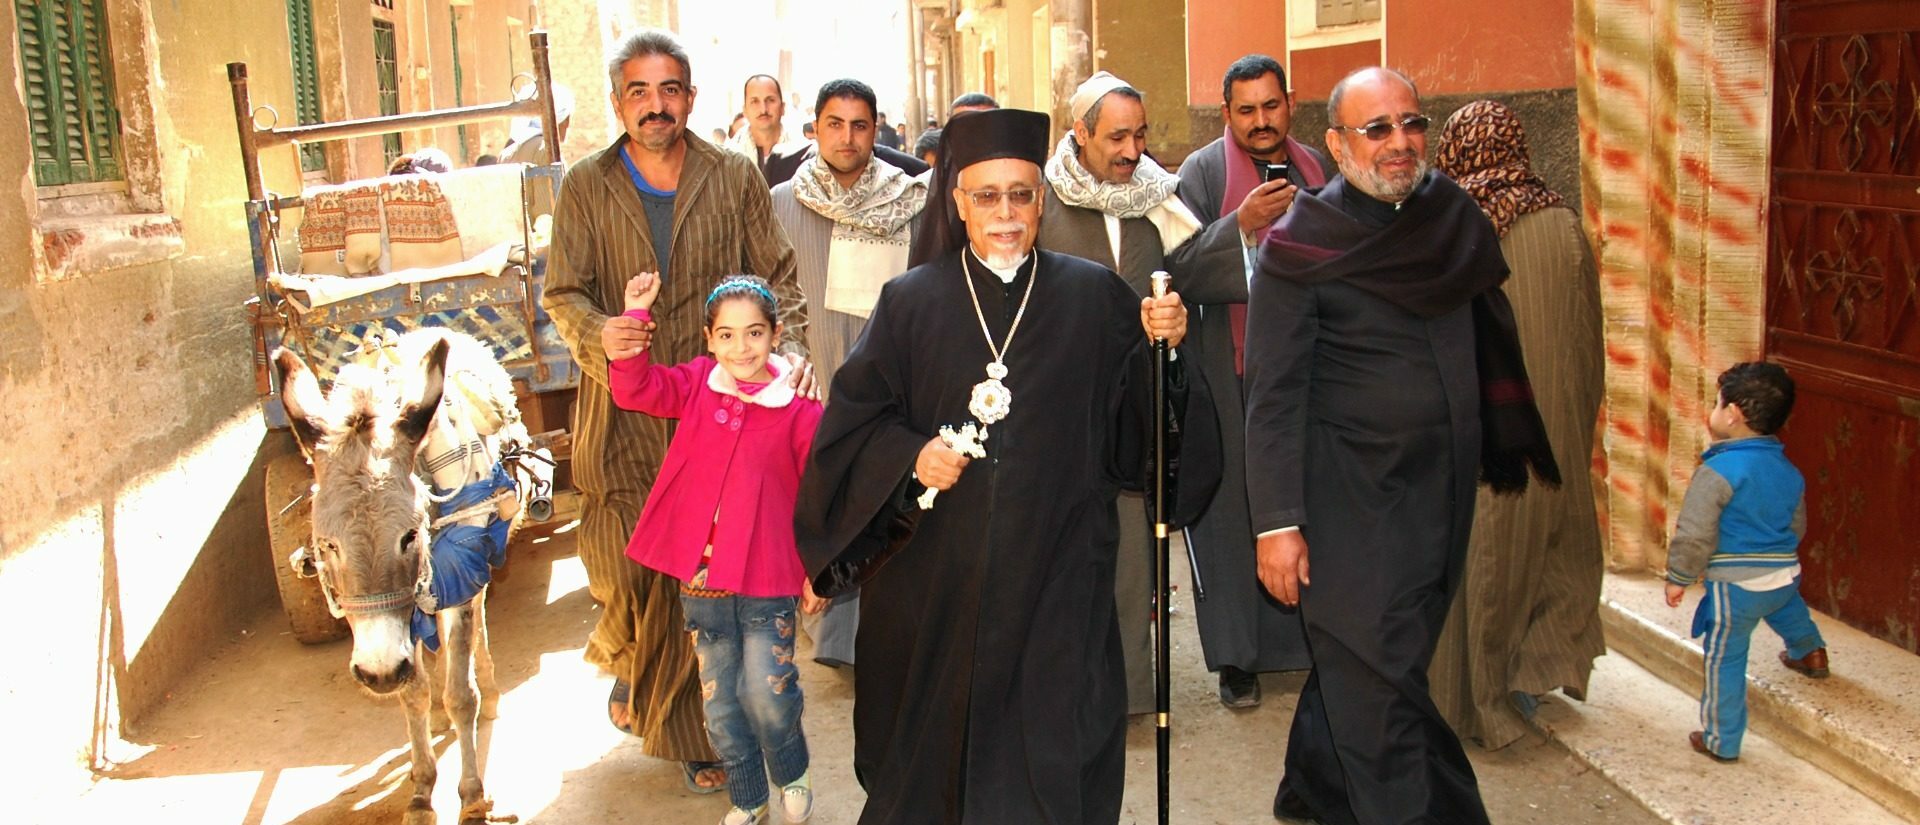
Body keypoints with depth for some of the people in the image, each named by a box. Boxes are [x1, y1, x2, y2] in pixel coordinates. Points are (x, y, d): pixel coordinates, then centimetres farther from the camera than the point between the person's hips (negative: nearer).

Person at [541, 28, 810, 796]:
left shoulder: (735, 179, 5)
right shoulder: (586, 186, 5)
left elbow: (777, 277, 7)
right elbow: (562, 293, 2)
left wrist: (789, 345, -13)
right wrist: (599, 334, -20)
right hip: (622, 420, 1)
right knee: (624, 571, 5)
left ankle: (691, 728, 17)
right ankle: (629, 658, 40)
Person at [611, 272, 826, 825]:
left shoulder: (800, 410, -10)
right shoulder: (696, 385, 1)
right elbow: (634, 388, -3)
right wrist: (636, 314, -11)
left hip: (767, 581, -4)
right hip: (701, 577, 4)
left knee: (767, 694, -5)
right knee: (721, 703, 14)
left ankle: (793, 778, 26)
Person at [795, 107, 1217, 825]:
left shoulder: (1094, 297, 2)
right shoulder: (911, 301, 3)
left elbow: (1134, 424, 0)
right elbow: (854, 417, 4)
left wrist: (1161, 348, -17)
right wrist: (910, 456, -13)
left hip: (1057, 569, 0)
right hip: (937, 570, 1)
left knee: (1050, 739, 3)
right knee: (937, 728, 11)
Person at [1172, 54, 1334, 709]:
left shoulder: (1317, 168, 11)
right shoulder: (1204, 171, -3)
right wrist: (1241, 224, -23)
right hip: (1232, 371, -4)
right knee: (1234, 504, 0)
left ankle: (1309, 637, 20)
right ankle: (1237, 656, 11)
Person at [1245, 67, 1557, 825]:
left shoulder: (1453, 217, 4)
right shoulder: (1302, 245, -11)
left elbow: (1490, 340, 14)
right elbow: (1273, 395, -12)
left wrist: (1512, 450, 10)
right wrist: (1277, 522, -15)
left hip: (1442, 491, 5)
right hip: (1348, 499, -5)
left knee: (1359, 663, 18)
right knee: (1381, 683, -1)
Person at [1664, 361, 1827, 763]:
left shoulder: (1718, 470, -19)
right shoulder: (1789, 471, 5)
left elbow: (1694, 534, -20)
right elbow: (1797, 527, 18)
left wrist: (1678, 578, -7)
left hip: (1735, 586, -7)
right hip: (1786, 574, 7)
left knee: (1724, 661, 7)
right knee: (1786, 609, 40)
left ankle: (1721, 740, 16)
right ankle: (1810, 653, 66)